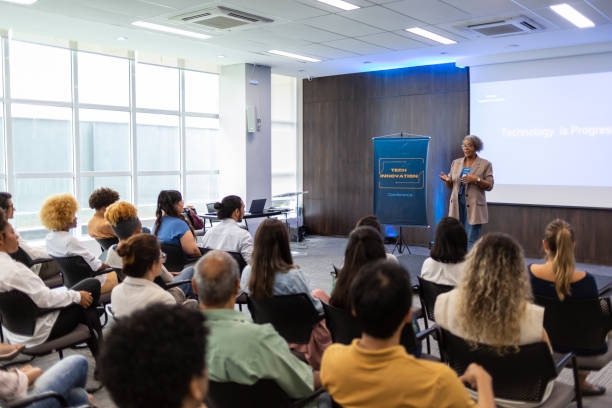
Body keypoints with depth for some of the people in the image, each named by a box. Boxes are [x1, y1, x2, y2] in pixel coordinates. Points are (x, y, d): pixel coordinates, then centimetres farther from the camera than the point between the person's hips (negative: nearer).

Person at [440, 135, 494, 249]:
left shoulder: (485, 164, 1)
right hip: (457, 203, 4)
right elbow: (451, 186, 15)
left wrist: (477, 180, -19)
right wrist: (447, 180, -7)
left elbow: (489, 186, -3)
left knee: (471, 240, -5)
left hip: (474, 206, -4)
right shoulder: (456, 163, 13)